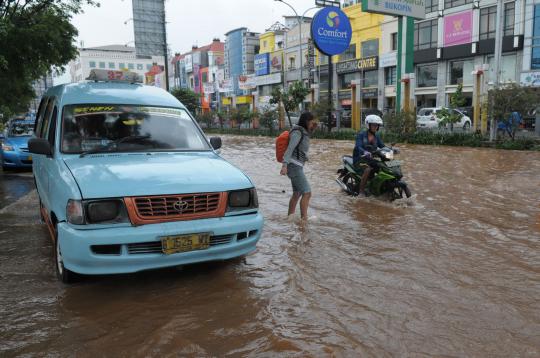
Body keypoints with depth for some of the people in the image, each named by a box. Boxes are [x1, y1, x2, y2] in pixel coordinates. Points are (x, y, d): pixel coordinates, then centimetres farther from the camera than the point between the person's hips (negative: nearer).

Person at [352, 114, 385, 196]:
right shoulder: (361, 134, -9)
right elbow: (358, 147, -24)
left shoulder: (376, 136, 10)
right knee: (368, 169, -34)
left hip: (370, 158, 6)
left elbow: (382, 146, 6)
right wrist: (365, 152, -45)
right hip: (359, 159, -6)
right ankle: (362, 189, -23)